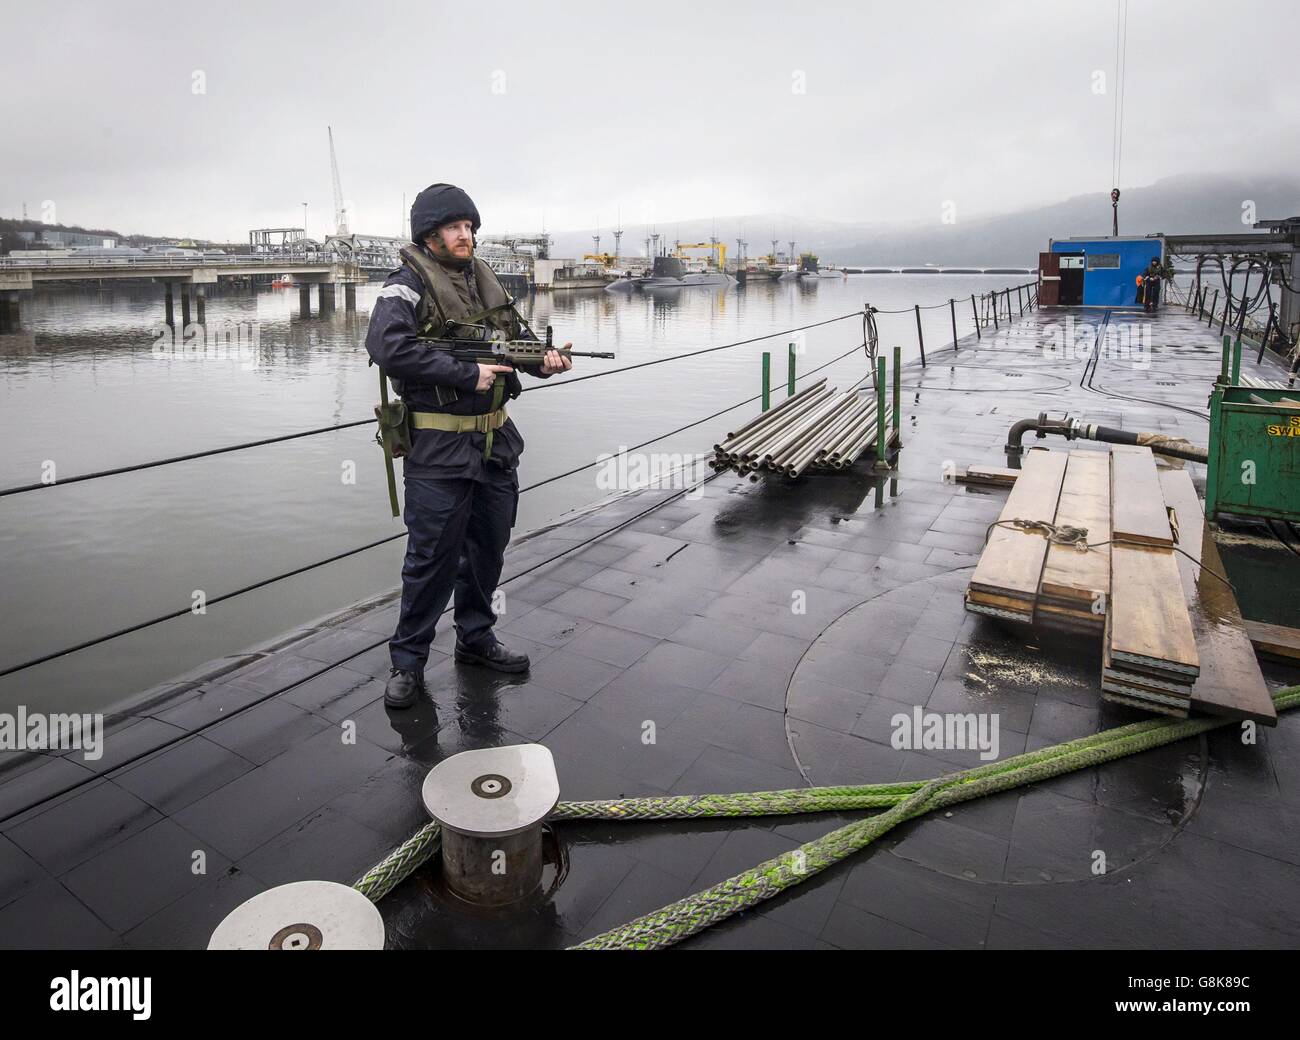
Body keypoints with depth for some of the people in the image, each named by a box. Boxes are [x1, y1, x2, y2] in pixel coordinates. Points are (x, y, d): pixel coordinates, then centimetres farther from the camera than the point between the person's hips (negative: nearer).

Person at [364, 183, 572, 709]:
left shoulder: (484, 280, 13)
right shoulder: (408, 285, -9)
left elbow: (516, 335, 20)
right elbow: (387, 345, -25)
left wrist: (543, 358, -4)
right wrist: (468, 374, -23)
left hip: (496, 441, 7)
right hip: (438, 447, -7)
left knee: (489, 546, 17)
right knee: (432, 557, 0)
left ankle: (476, 637, 35)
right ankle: (408, 660, 16)